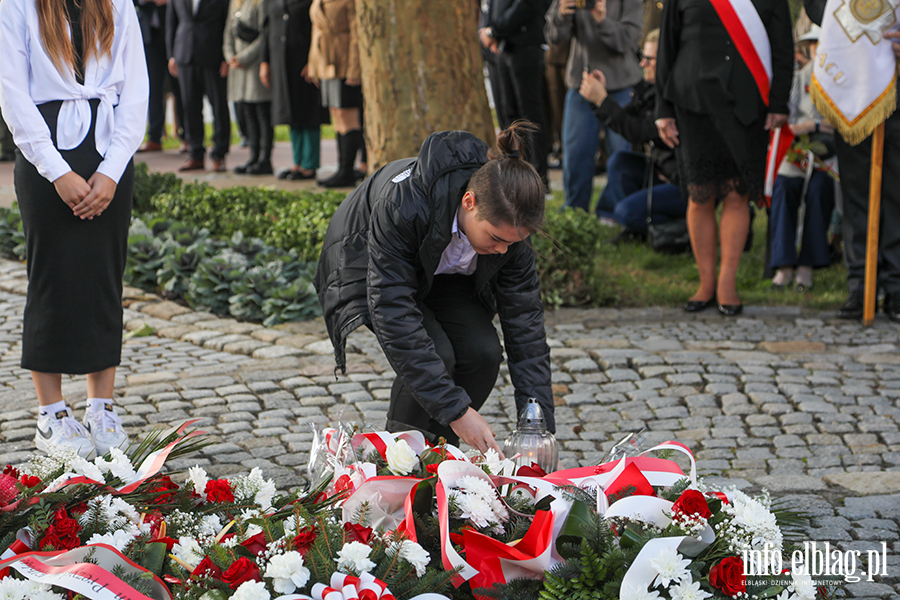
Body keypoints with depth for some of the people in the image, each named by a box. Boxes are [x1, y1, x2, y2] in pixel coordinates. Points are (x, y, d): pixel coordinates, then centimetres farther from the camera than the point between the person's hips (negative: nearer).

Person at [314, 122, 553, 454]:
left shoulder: (506, 221, -27)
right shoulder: (403, 202, -42)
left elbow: (525, 323, -20)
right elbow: (393, 315, -41)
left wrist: (540, 424, -28)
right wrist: (455, 410, -42)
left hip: (444, 276, 4)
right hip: (366, 273, -4)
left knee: (484, 351, -21)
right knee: (434, 354, -29)